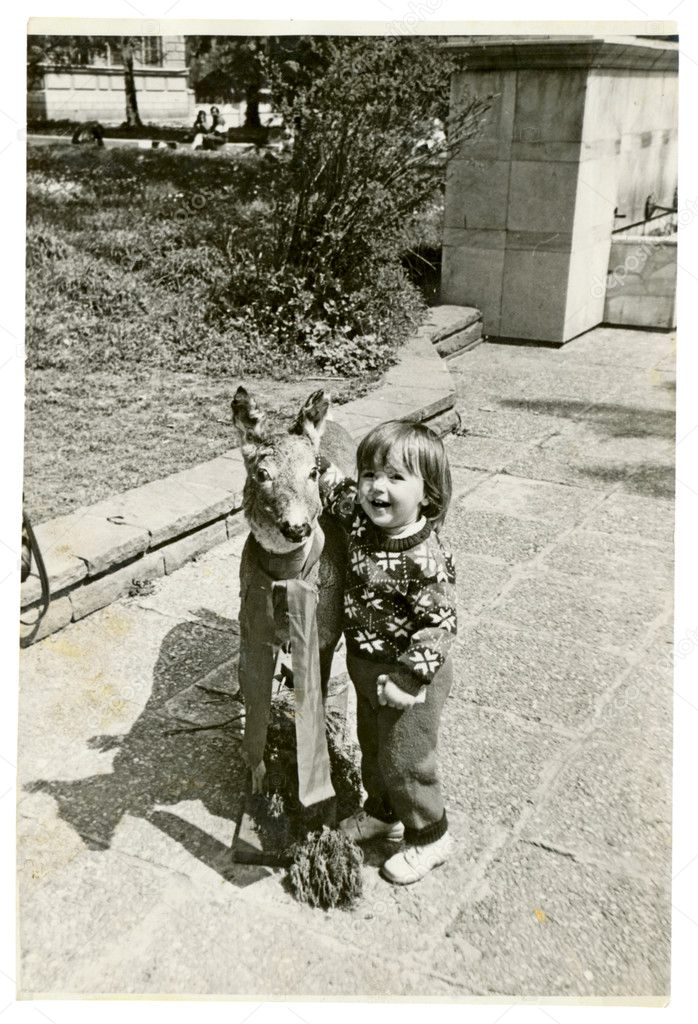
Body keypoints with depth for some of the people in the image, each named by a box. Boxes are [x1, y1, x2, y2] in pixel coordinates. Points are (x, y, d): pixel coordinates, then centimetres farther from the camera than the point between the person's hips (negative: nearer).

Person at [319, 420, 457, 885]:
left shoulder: (426, 558, -30)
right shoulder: (363, 523, -9)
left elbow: (440, 624, -27)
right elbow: (336, 491, 9)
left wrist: (409, 678, -30)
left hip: (409, 675, -8)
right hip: (368, 670, 8)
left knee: (404, 760, 9)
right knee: (373, 746, 26)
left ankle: (430, 837, 32)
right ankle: (383, 811, 51)